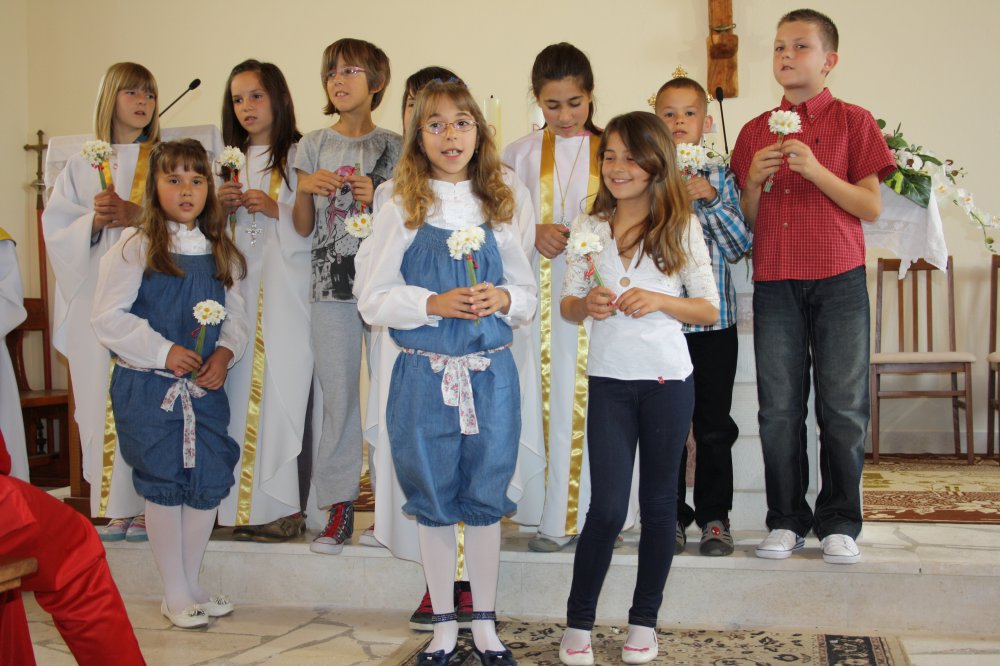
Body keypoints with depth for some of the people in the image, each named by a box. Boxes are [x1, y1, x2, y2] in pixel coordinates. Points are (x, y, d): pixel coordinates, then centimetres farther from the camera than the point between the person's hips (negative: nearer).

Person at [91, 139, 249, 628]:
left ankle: (190, 584, 25)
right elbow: (108, 318, -11)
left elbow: (236, 315, 12)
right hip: (148, 387, -4)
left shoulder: (220, 253, 8)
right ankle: (175, 595, 18)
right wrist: (163, 351, -16)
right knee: (164, 487, 3)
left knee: (210, 483, 5)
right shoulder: (134, 247, -6)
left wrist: (226, 352, -8)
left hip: (205, 386, 4)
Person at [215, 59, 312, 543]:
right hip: (239, 288, 5)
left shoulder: (300, 156, 0)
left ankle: (280, 505, -2)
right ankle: (244, 503, 7)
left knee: (280, 389, -8)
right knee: (241, 389, 1)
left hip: (285, 290, -5)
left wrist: (276, 209, -16)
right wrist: (222, 206, 2)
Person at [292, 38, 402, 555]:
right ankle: (339, 506, 12)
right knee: (336, 393, 4)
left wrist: (378, 199, -10)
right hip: (330, 287, 2)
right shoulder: (314, 145, 11)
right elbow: (303, 227, 11)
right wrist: (306, 190, -7)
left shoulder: (393, 147, 5)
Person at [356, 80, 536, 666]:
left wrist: (503, 299, -11)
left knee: (485, 498, 8)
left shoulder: (500, 209, 7)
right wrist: (434, 305, -17)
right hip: (425, 375, -1)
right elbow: (372, 299, -4)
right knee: (434, 501, 8)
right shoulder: (402, 211, -1)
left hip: (491, 374, 1)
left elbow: (529, 294, 10)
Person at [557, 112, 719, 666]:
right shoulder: (589, 228, 5)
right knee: (607, 507, -2)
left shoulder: (681, 229, 0)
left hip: (667, 380, 0)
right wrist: (587, 306, -15)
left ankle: (644, 620, 22)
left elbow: (709, 310, 2)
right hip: (609, 380, 0)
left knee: (659, 501, 8)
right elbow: (567, 304, 7)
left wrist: (659, 301, -15)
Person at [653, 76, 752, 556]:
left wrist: (711, 200, -11)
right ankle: (672, 516, 19)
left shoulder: (719, 176, 5)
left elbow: (741, 245, 0)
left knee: (714, 426, 6)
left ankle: (715, 516, 18)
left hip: (714, 318, 0)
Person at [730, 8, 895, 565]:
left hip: (838, 280, -3)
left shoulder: (853, 121, 3)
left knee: (844, 407, 1)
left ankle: (839, 523, 13)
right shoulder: (755, 132, 13)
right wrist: (755, 180, -6)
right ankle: (787, 520, 15)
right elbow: (749, 219, 13)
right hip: (775, 282, 3)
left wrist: (815, 170, -15)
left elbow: (872, 207, -3)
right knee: (780, 407, 4)